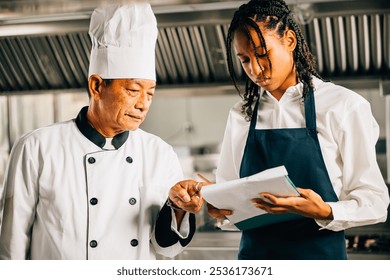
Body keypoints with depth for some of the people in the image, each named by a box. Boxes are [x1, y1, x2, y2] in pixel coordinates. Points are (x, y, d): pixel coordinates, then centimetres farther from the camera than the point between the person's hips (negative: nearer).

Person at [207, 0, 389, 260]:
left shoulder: (343, 106, -6)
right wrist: (219, 206, -12)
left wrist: (326, 212, -25)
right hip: (254, 252, 3)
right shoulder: (241, 115, 6)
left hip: (320, 254, -3)